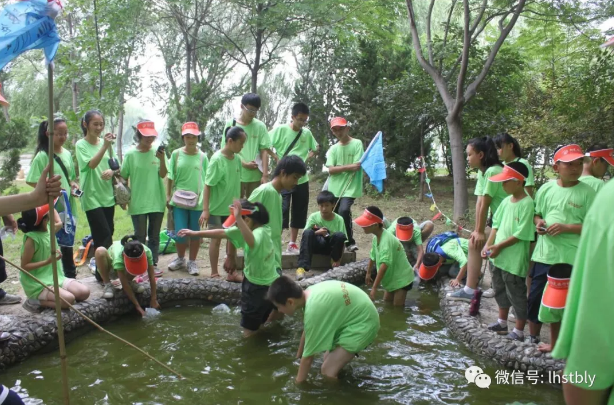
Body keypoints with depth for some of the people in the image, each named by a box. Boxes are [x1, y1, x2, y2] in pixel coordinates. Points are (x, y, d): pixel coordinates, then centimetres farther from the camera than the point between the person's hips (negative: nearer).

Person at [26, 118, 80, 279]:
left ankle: (70, 275, 28)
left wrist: (73, 185, -1)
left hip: (68, 205, 6)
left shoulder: (67, 154, 8)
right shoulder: (42, 156, -12)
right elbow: (31, 181, -12)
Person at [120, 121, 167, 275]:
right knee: (140, 236, 4)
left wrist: (162, 160, -24)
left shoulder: (158, 152, -3)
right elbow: (123, 177, 2)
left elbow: (163, 174, -8)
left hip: (157, 201, 2)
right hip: (138, 202, -2)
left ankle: (153, 264, 23)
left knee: (154, 235, 12)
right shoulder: (130, 154, -5)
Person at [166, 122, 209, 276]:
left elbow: (206, 180, 3)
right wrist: (168, 196, 2)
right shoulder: (176, 154, 0)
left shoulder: (202, 157, 0)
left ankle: (192, 262, 25)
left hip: (197, 201, 0)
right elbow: (170, 177, 5)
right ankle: (180, 259, 25)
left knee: (195, 232, 9)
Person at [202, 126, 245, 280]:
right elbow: (208, 185, -17)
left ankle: (231, 271, 25)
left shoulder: (237, 159, 0)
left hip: (232, 208, 6)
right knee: (216, 239, 5)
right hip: (217, 208, -6)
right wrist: (205, 209, -20)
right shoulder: (217, 159, -17)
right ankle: (214, 273, 18)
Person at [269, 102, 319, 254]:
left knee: (299, 212, 9)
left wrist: (305, 159, 3)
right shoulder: (280, 129, -7)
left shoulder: (307, 133, 6)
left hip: (302, 179, 5)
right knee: (282, 209, -8)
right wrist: (278, 160, -13)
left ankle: (293, 243, 21)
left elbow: (315, 149, 20)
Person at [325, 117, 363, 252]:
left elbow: (357, 167, -10)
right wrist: (348, 167, -13)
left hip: (350, 187, -5)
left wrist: (339, 168, -4)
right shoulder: (333, 148, 11)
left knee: (343, 211, -25)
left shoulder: (357, 144, -1)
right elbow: (331, 170, -1)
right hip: (334, 188, 5)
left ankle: (349, 242, -7)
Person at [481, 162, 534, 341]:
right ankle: (502, 322, 38)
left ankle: (519, 331, 16)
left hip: (515, 260, -9)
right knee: (500, 289, 21)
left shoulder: (527, 204, -18)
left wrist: (499, 246, -18)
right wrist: (488, 245, -1)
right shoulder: (506, 201, 6)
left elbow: (521, 234, -21)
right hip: (499, 257, 9)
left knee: (516, 294, 3)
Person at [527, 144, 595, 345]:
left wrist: (566, 228, -18)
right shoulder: (546, 189, 4)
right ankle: (533, 339, 30)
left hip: (571, 258, -3)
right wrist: (538, 222, -6)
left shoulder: (587, 193, -6)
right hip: (544, 254, 3)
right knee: (535, 297, 11)